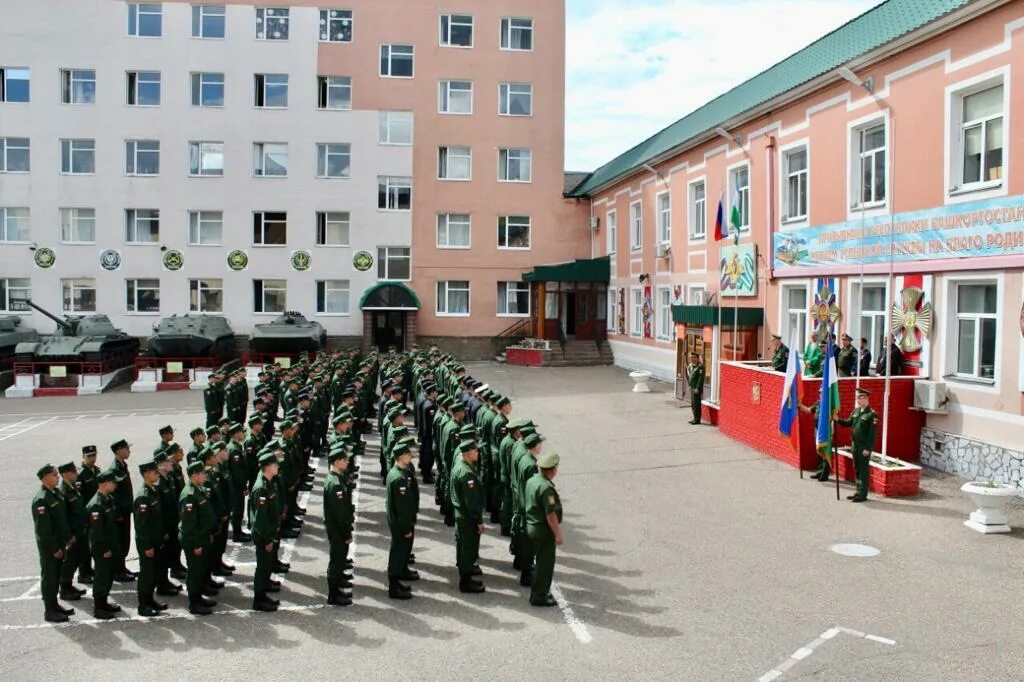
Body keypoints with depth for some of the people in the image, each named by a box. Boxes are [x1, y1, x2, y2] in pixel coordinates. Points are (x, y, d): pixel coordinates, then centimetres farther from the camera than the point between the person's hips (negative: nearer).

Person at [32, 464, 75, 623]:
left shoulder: (56, 493, 6)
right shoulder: (41, 499, -21)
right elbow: (43, 528, -21)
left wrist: (67, 539, 12)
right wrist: (54, 548, -17)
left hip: (59, 543, 8)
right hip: (48, 546, -8)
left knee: (57, 574, 17)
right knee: (49, 577, 3)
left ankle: (54, 604, 29)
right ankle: (49, 610, 13)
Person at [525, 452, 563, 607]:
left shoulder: (531, 480, 2)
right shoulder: (546, 488, -26)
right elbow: (550, 515, -25)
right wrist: (558, 535, -17)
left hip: (531, 526, 9)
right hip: (544, 530, -9)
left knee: (542, 561, 22)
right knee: (546, 564, 4)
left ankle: (538, 592, 33)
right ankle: (539, 597, 13)